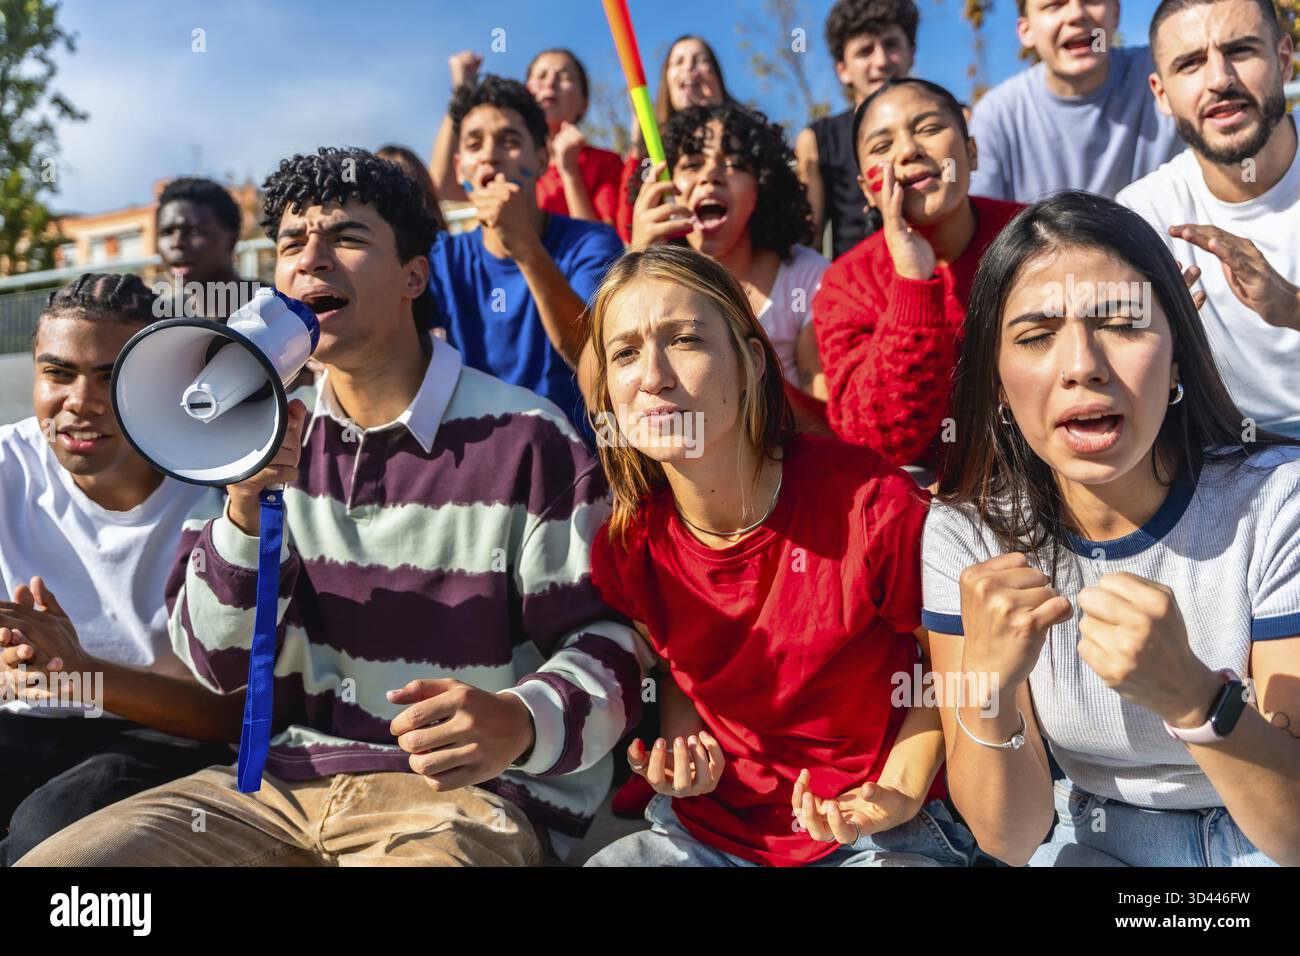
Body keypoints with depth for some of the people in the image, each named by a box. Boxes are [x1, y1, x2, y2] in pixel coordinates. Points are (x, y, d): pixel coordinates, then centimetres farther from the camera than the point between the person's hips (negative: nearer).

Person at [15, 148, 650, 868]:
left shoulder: (525, 441, -8)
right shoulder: (279, 435, 10)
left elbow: (611, 643, -8)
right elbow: (217, 661, 7)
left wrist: (523, 723, -29)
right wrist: (247, 510, -11)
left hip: (463, 789, -4)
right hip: (285, 775, 5)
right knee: (49, 858, -11)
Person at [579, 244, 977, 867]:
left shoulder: (873, 505, -20)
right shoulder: (624, 548, -8)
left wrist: (901, 795, -16)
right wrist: (680, 745, -6)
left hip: (878, 836, -2)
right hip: (709, 831, 3)